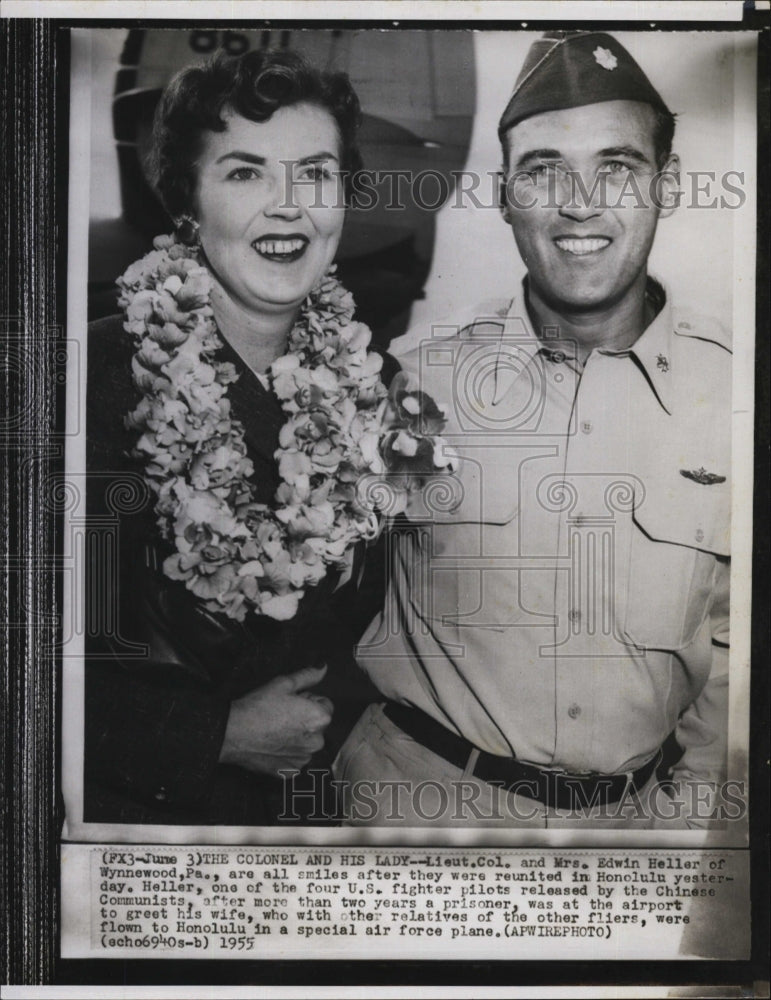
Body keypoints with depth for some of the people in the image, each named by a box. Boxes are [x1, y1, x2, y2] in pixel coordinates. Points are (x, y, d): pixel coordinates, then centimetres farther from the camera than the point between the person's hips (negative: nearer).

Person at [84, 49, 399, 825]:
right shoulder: (100, 375, -19)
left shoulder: (371, 382, -6)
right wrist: (219, 734, -19)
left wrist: (326, 718, -11)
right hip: (136, 798, -3)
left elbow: (388, 606, 3)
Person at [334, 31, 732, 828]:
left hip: (641, 807, 2)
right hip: (424, 791, -1)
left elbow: (734, 641, 1)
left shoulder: (729, 389, -8)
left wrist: (685, 802, -2)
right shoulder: (417, 380, -11)